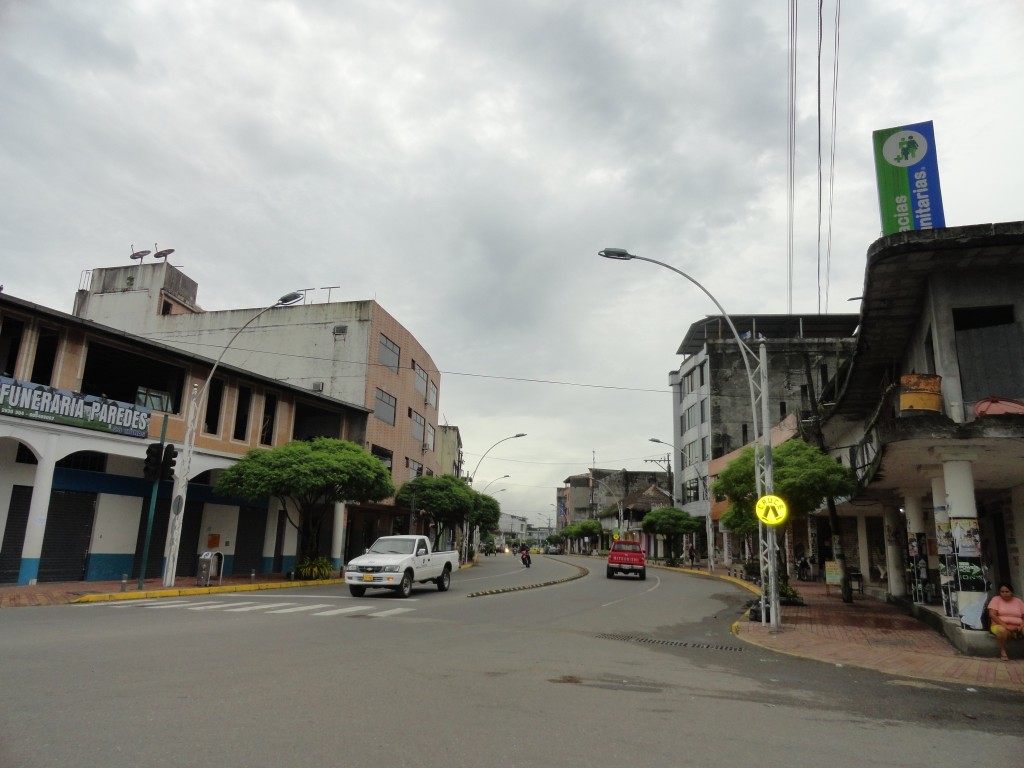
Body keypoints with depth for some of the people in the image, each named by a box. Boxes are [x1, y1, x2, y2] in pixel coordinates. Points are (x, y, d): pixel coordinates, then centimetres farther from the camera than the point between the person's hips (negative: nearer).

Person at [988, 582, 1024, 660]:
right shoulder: (996, 599, 3)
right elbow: (992, 615, -9)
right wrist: (1006, 626, -19)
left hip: (1017, 628, 2)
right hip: (1001, 626, -2)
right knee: (1002, 630, -39)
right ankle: (1003, 651, -16)